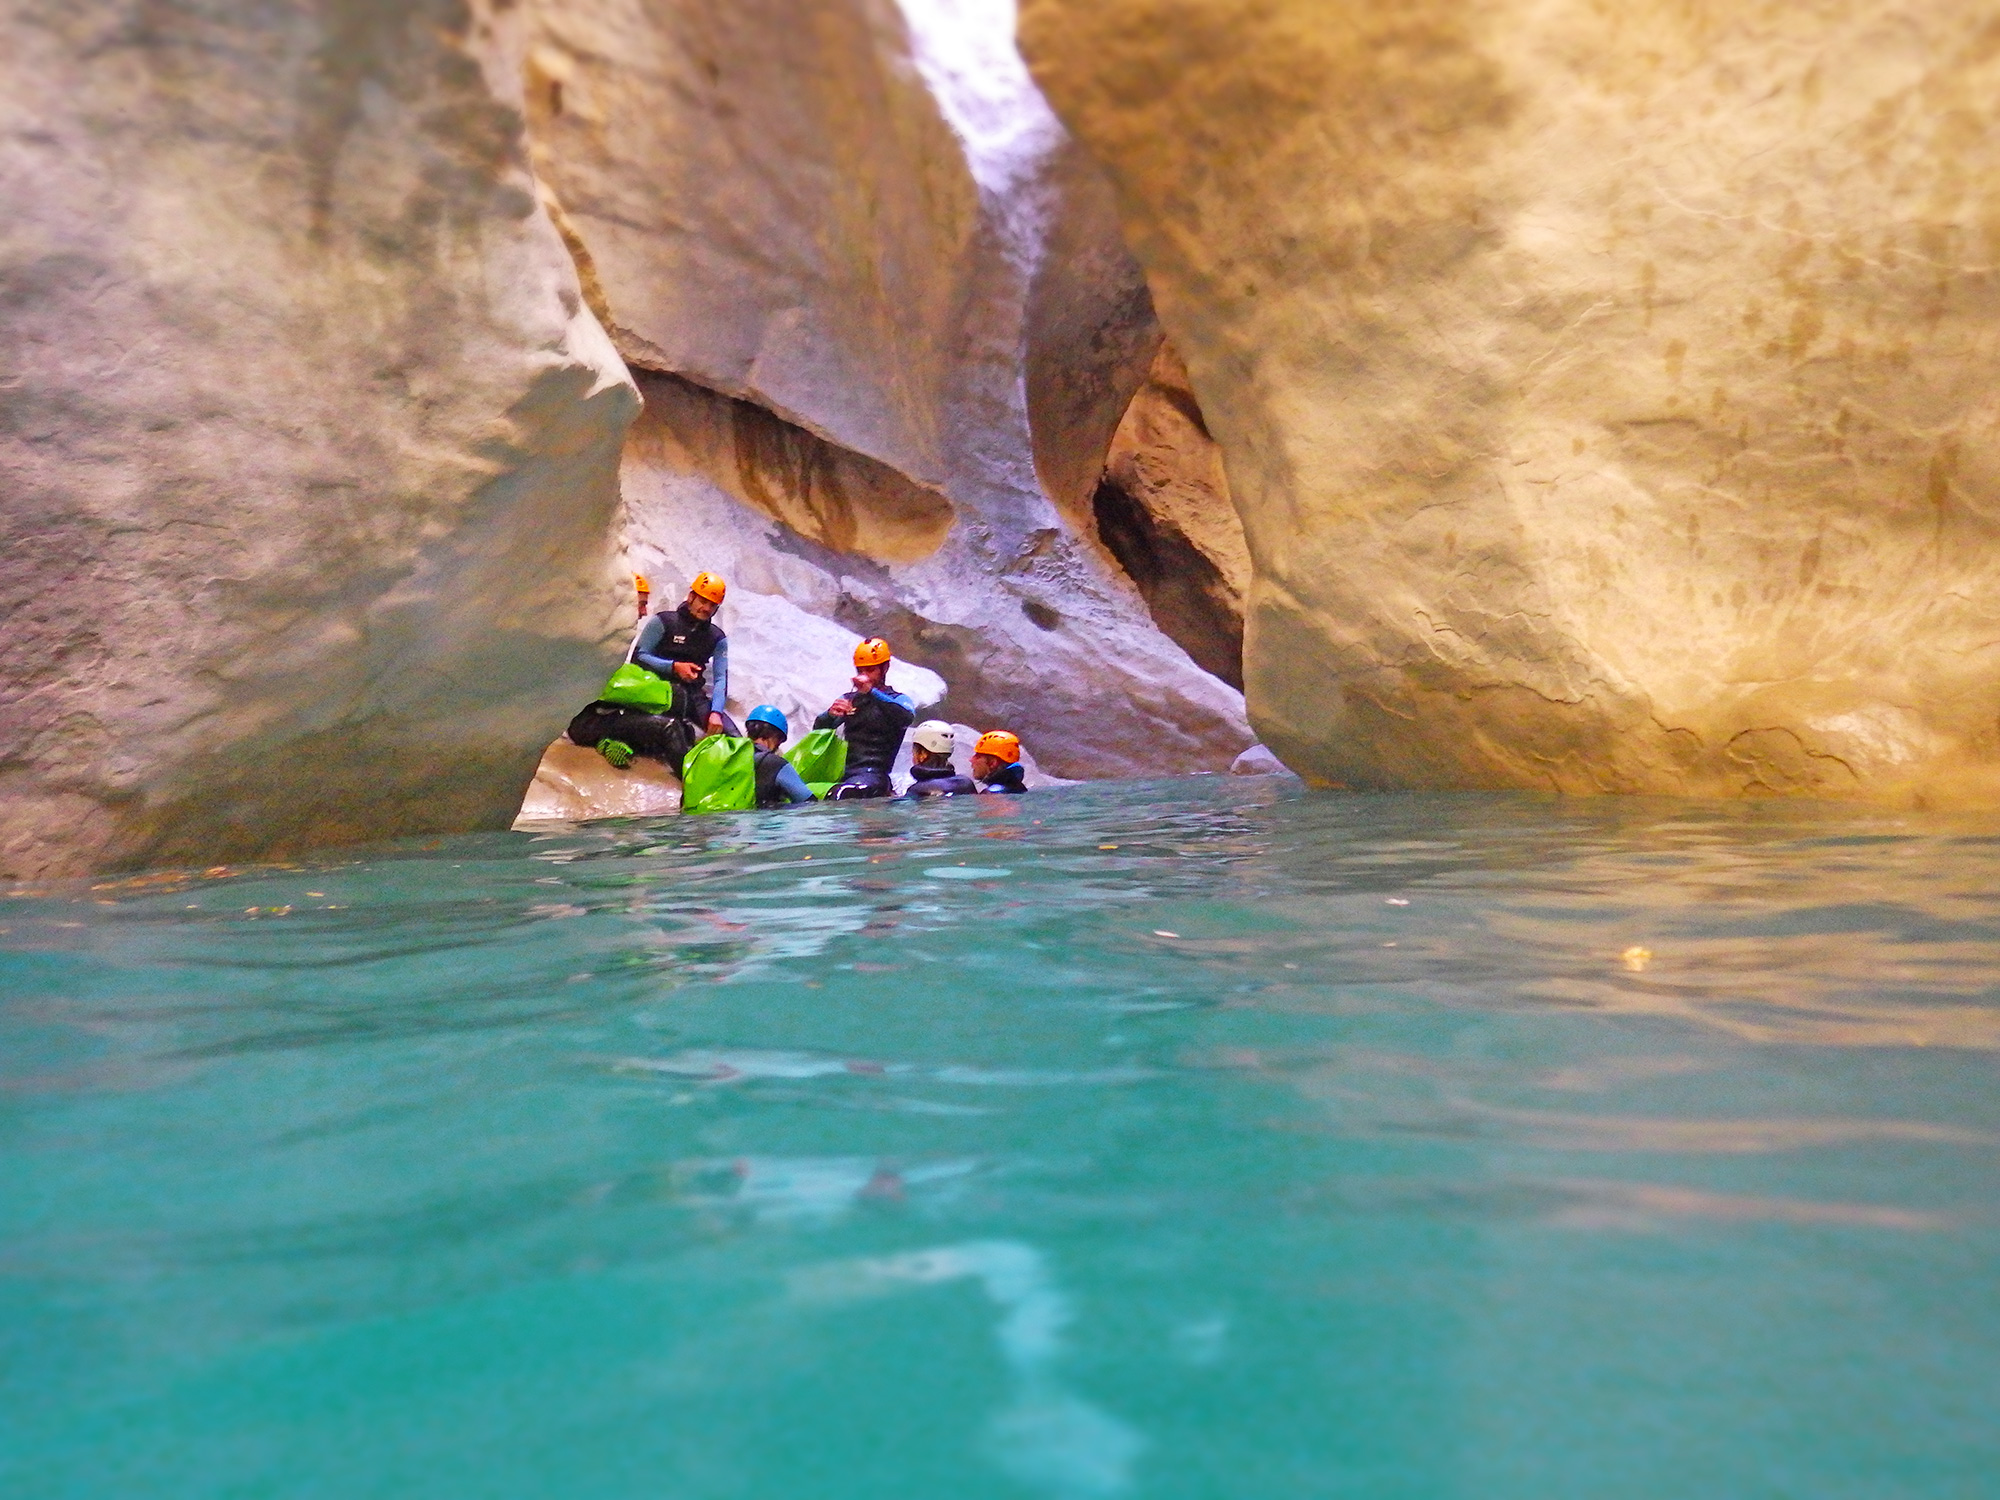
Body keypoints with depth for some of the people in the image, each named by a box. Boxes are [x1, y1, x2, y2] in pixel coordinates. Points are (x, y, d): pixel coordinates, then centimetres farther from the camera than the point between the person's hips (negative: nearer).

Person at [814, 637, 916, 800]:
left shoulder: (897, 700, 10)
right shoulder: (848, 699, 23)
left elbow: (907, 718, -15)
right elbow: (819, 729, 14)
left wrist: (872, 692, -21)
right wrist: (830, 714, -10)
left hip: (873, 772, -5)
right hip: (843, 771, 5)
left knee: (840, 794, -35)